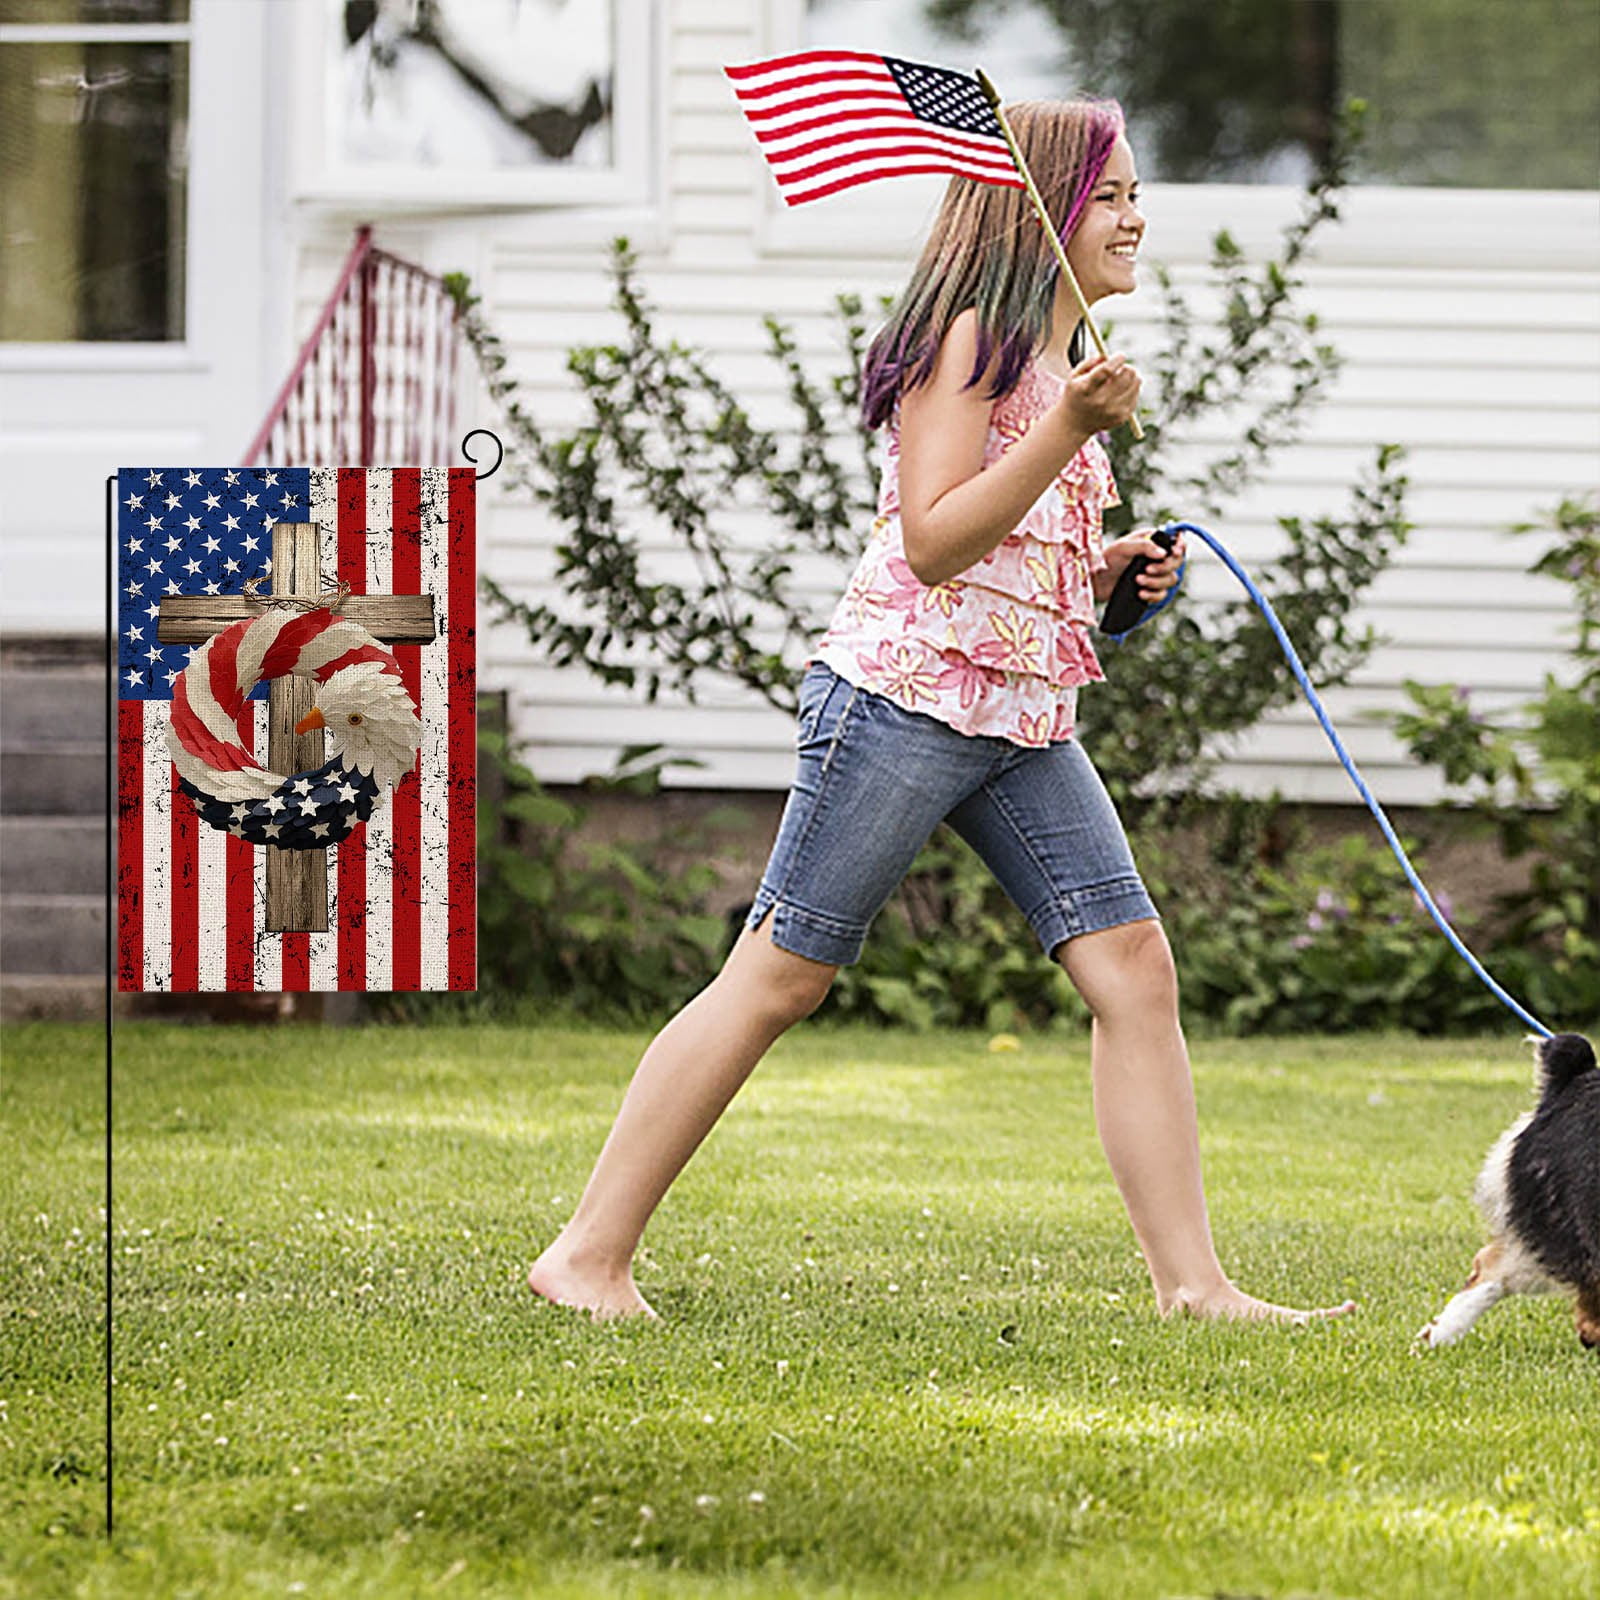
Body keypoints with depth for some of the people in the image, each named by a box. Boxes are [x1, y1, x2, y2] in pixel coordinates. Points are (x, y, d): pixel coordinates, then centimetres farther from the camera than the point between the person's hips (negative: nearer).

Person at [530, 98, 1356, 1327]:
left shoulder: (1062, 358, 21)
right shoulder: (971, 336, -8)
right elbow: (932, 543, -16)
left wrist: (1114, 572, 11)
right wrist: (1070, 431, -21)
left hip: (1027, 718, 9)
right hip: (904, 692, -9)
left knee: (1134, 968, -3)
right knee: (780, 975, -6)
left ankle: (1190, 1280, -2)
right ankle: (591, 1254, -1)